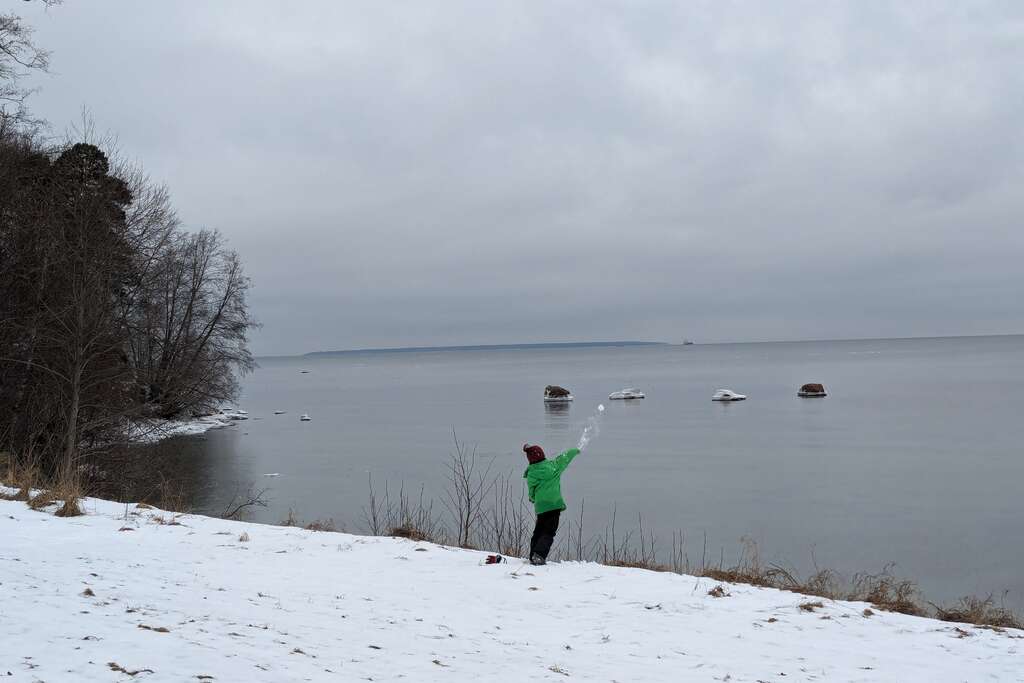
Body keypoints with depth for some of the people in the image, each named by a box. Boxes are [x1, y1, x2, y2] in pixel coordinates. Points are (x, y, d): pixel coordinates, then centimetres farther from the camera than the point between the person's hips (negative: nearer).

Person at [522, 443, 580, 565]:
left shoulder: (531, 474, -2)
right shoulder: (553, 465, -2)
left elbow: (531, 493, 3)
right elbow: (565, 457, 16)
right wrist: (575, 451, 35)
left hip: (540, 507, 2)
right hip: (554, 504, -2)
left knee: (538, 531, 18)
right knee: (549, 532, -4)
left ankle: (533, 556, 19)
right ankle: (539, 555, -21)